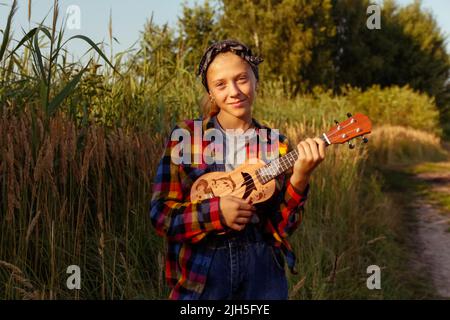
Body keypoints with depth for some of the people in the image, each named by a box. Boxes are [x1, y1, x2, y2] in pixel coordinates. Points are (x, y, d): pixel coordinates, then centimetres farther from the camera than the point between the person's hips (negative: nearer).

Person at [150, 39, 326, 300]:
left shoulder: (277, 145, 0)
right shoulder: (186, 137, -5)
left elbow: (284, 225, -2)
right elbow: (161, 215, -7)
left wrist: (299, 178, -17)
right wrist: (216, 212, -20)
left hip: (263, 270, 2)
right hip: (200, 272, -1)